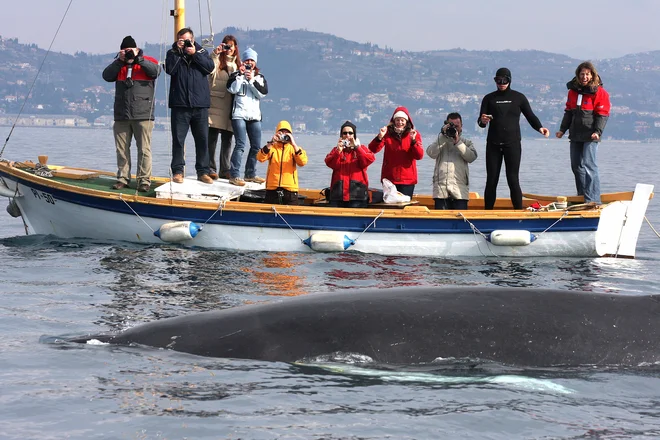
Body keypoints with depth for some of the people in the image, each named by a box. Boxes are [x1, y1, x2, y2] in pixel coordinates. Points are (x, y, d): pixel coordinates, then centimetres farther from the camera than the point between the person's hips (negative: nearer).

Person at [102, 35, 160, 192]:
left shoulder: (147, 61, 6)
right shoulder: (118, 65, 15)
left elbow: (155, 71, -14)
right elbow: (107, 76, 0)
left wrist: (137, 58, -16)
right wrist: (120, 60, -8)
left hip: (143, 115, -4)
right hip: (121, 115, 4)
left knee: (144, 149, -5)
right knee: (122, 149, 7)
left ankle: (144, 180, -2)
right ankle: (123, 178, 14)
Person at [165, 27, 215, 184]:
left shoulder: (201, 52, 12)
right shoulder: (173, 53, 8)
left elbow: (210, 67, -5)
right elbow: (169, 69, -10)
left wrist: (195, 54, -10)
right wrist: (177, 51, -11)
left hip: (200, 104, 1)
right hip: (180, 104, -1)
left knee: (202, 139, 4)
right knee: (178, 139, -1)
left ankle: (203, 172, 10)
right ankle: (177, 171, 4)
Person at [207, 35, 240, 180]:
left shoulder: (238, 64, 19)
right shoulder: (218, 60, 2)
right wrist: (215, 53, -24)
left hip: (230, 107, 5)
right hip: (216, 105, -5)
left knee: (227, 140, 8)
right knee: (212, 138, -5)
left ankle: (225, 170, 12)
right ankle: (211, 169, -3)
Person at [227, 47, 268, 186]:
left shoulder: (260, 77, 14)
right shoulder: (236, 75, 6)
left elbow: (263, 93, -2)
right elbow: (232, 89, -11)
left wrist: (252, 80, -11)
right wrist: (240, 75, -13)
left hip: (254, 116, 5)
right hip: (239, 114, -5)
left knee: (256, 146, 8)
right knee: (241, 144, -15)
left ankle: (250, 174, 21)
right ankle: (234, 176, -17)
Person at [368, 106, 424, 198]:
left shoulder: (414, 134, 3)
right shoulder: (388, 133, 4)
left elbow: (419, 155, -9)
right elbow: (372, 149, -6)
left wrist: (413, 140, -23)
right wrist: (379, 137, -23)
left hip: (407, 180, -1)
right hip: (389, 178, 1)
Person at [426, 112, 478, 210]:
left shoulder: (466, 142, 18)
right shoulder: (440, 140, 18)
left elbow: (472, 157, -2)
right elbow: (431, 153, -1)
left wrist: (458, 142, -7)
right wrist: (443, 136, -4)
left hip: (460, 190, 0)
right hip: (441, 189, 0)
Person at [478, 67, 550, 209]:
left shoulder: (519, 97, 7)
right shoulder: (489, 98, 10)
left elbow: (530, 116, 10)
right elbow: (481, 122, 6)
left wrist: (540, 128, -10)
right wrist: (483, 121, -19)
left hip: (512, 144, -2)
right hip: (493, 144, 2)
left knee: (513, 180, -7)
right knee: (491, 181, 1)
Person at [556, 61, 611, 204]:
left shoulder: (599, 92, -5)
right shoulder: (573, 91, 14)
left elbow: (602, 115, -9)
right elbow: (568, 112, 20)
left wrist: (597, 131, -20)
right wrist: (562, 129, 12)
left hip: (590, 135, -7)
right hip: (575, 135, 7)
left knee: (588, 165, -14)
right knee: (576, 165, 10)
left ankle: (593, 200, -15)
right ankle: (582, 197, 22)